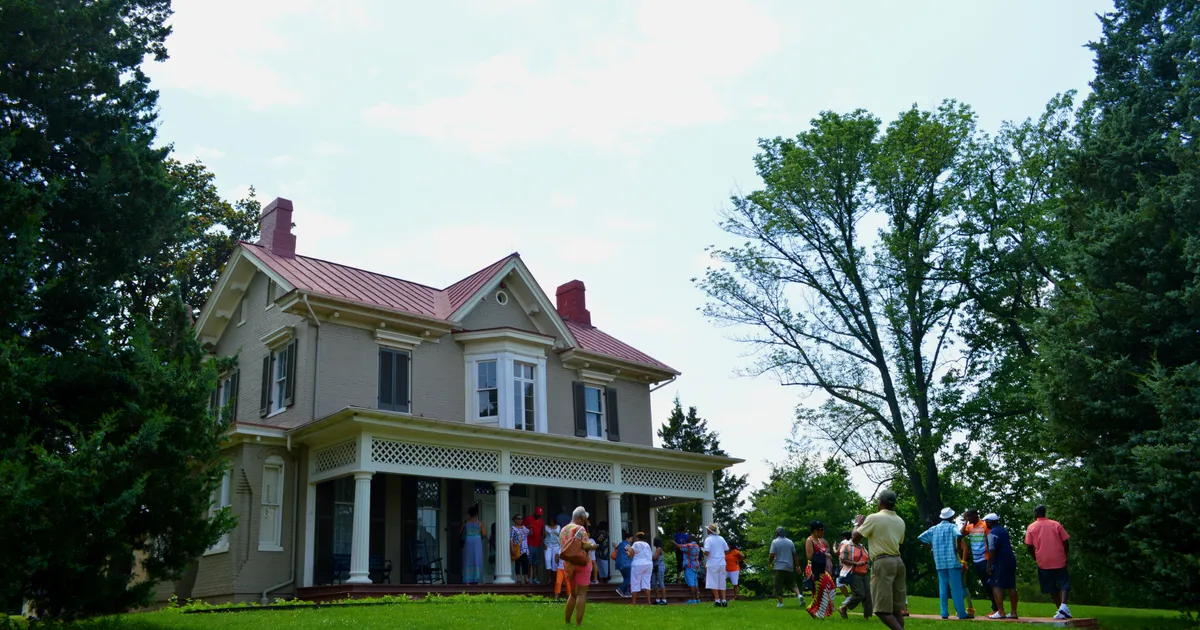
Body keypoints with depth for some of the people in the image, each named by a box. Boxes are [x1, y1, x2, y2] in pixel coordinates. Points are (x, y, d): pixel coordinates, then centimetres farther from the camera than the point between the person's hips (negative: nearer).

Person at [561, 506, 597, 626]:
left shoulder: (563, 530, 13)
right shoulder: (580, 529, -11)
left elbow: (562, 546, 16)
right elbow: (586, 545, -18)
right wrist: (593, 545, 1)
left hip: (567, 564, 7)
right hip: (581, 563, -7)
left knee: (573, 594, 19)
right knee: (581, 594, -4)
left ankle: (567, 621, 20)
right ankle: (578, 623, -8)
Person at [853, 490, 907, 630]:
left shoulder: (874, 518, -9)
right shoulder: (900, 521, 12)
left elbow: (855, 538, -5)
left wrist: (857, 524, 14)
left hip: (882, 562, -7)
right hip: (898, 561, 7)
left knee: (882, 609, -7)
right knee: (896, 608, 10)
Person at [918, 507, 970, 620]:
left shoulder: (934, 528, 13)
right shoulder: (951, 527, -1)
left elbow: (921, 537, 11)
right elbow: (958, 535, -22)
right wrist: (957, 548, -8)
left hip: (939, 562, 4)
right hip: (952, 561, -4)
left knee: (943, 587, 7)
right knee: (956, 587, -2)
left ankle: (944, 613, 6)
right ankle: (962, 613, -1)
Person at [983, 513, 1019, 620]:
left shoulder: (992, 533, -11)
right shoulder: (1004, 530, 17)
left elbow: (992, 550, -18)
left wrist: (989, 565, -14)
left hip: (1000, 562, -9)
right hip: (1011, 559, 9)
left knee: (996, 586, -6)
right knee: (1011, 587, 10)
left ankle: (1000, 612, -13)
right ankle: (1014, 612, 13)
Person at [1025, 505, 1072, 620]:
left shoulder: (1031, 527, 1)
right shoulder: (1056, 524, 4)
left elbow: (1029, 546, -1)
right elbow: (1066, 542, 2)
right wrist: (1065, 555, 16)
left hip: (1043, 562, 0)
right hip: (1059, 560, 0)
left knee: (1051, 587, 13)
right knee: (1063, 583, 5)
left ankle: (1061, 609, 13)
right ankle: (1063, 605, -18)